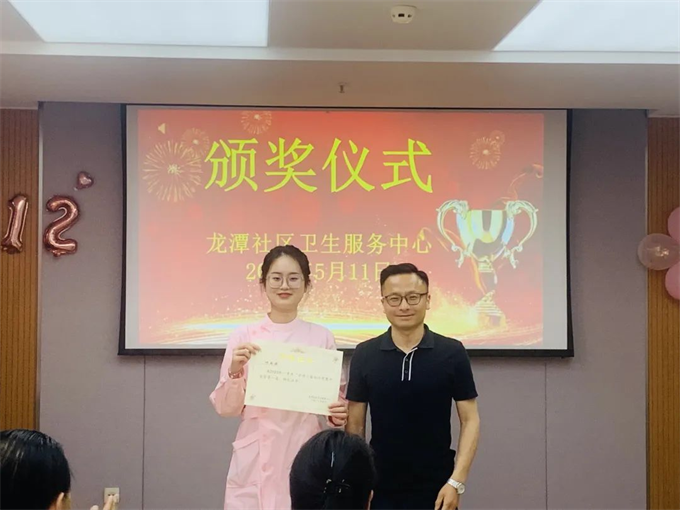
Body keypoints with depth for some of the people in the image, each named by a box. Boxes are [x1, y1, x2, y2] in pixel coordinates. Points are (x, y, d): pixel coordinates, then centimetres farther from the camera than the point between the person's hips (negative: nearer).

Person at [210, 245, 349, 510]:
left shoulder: (322, 337, 1)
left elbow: (334, 397, 8)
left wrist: (338, 415, -13)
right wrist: (235, 371, -17)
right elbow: (226, 408, 0)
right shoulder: (243, 336, 0)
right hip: (255, 458, 0)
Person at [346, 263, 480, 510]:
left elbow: (470, 420, -2)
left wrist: (457, 481, -10)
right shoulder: (364, 355, 0)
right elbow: (356, 424, 4)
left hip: (436, 487, -1)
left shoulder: (452, 353, -4)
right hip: (379, 487, 1)